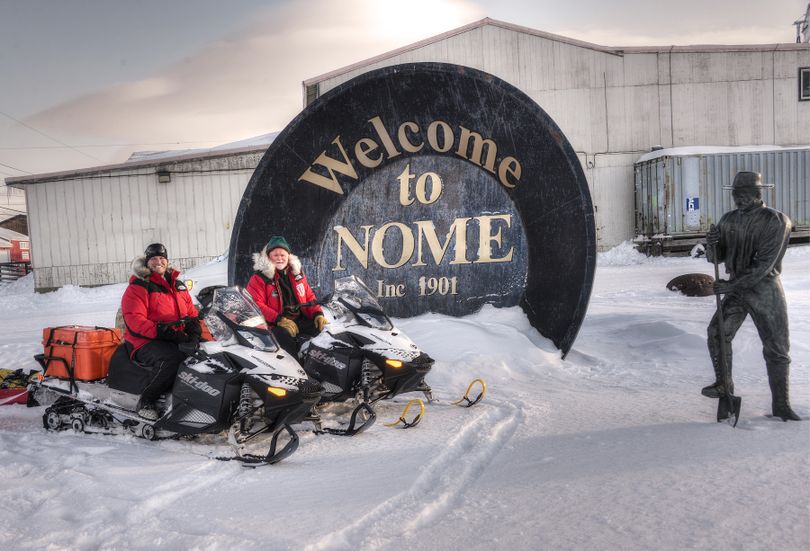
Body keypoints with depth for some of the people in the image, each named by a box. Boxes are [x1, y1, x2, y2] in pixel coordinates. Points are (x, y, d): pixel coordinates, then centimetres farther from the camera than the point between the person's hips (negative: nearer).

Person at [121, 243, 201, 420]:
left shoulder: (178, 285, 21)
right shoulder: (138, 287, 1)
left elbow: (191, 312, 25)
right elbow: (134, 320, -12)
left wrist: (194, 329, 1)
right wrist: (163, 332, -23)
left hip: (179, 339, 6)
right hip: (147, 342, -6)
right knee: (172, 358, -38)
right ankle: (146, 401, -20)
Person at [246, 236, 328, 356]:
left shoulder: (297, 273, 16)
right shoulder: (259, 278, 0)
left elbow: (309, 296, 21)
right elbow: (256, 305, -11)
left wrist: (318, 314, 0)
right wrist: (279, 320, -23)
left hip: (300, 319, 5)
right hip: (274, 324, -5)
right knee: (285, 336, -36)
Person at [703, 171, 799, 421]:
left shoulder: (776, 221, -14)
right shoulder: (728, 220, 2)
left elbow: (764, 264, -21)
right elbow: (716, 258, 5)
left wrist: (732, 285, -24)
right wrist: (712, 244, -17)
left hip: (765, 290, -4)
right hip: (736, 288, 4)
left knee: (777, 348, 2)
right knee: (717, 333, -11)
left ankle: (781, 405, 13)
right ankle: (723, 384, 6)